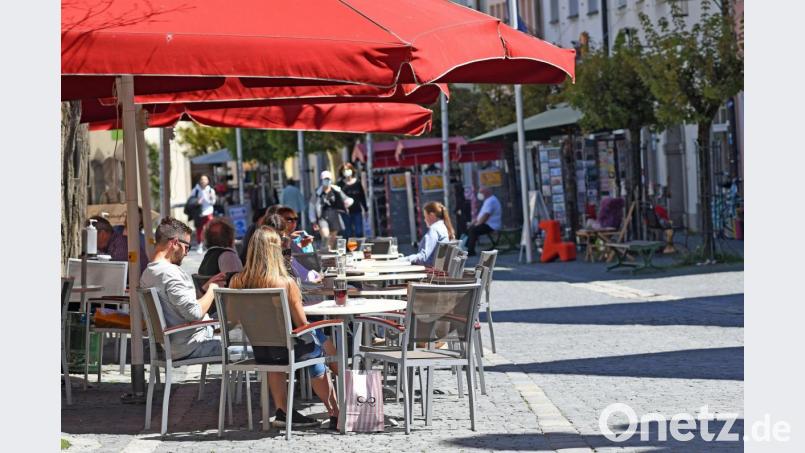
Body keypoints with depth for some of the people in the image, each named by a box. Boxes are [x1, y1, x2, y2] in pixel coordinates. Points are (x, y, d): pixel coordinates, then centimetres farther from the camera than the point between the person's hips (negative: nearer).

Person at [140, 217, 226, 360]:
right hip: (191, 346, -11)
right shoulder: (170, 273, -19)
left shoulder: (147, 273, 12)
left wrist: (205, 288, 16)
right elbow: (195, 313, -23)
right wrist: (212, 290, -7)